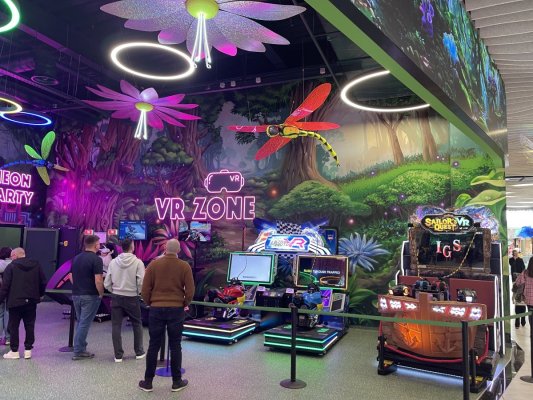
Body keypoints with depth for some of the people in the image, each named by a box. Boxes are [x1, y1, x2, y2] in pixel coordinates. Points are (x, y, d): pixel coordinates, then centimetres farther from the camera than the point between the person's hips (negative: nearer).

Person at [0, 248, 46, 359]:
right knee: (29, 326, 9)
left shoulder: (11, 266, -4)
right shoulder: (36, 265, 6)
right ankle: (28, 350, 12)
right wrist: (40, 295, 20)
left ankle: (14, 351, 9)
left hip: (15, 301, -3)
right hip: (32, 301, 4)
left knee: (13, 326, 7)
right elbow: (43, 282, 7)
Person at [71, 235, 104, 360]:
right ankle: (78, 351, 5)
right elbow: (98, 281, -20)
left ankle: (81, 348, 24)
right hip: (90, 296, -7)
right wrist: (101, 294, -7)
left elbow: (71, 277, 15)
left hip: (76, 294, 8)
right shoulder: (96, 259, -15)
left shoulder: (76, 258, 9)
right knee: (84, 324, 0)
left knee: (80, 322, 18)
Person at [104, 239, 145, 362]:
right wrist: (137, 292, 3)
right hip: (132, 298, -2)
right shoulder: (138, 262, -12)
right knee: (137, 325, 15)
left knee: (116, 326, 9)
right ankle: (139, 352, 23)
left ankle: (118, 355, 13)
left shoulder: (113, 262, -2)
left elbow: (107, 283, -1)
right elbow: (141, 282, -16)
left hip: (116, 297, 2)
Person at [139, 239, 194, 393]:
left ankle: (148, 382, 17)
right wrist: (184, 304, 13)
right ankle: (177, 382, 16)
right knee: (175, 346, 8)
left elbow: (145, 289, -1)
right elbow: (190, 291, -5)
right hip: (176, 310, -1)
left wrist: (149, 303, 15)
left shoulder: (154, 264, -3)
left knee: (153, 346, 9)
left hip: (156, 309, 1)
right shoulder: (184, 266, -5)